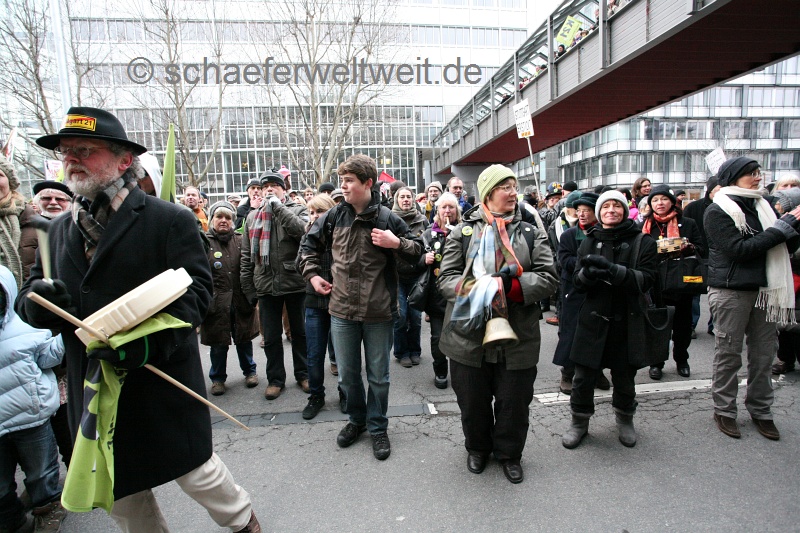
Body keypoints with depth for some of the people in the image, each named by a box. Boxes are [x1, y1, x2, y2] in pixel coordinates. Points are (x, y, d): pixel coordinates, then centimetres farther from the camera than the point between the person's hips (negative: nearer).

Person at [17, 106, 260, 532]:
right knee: (122, 499, 19)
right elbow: (29, 297, 12)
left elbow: (194, 291, -16)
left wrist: (150, 340, -30)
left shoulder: (171, 220, -9)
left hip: (163, 382, -6)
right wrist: (37, 298, -12)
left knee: (196, 471, 9)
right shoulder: (59, 230, 11)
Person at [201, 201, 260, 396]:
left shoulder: (241, 241, 7)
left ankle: (249, 371, 33)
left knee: (244, 339, 14)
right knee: (219, 343, 8)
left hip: (241, 300, 2)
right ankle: (217, 378, 27)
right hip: (217, 302, -2)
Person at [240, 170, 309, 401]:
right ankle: (275, 378, 26)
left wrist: (278, 206, -16)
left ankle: (303, 374, 28)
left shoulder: (297, 210, 2)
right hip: (266, 286, 3)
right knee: (271, 337, 10)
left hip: (295, 283, -3)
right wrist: (249, 289, 5)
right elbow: (246, 256, 10)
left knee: (300, 332, 12)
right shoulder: (253, 217, 11)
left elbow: (302, 230, -22)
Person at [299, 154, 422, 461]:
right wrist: (312, 275, 7)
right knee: (347, 375, 15)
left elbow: (418, 253, 2)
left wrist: (397, 243, -16)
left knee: (378, 376, 12)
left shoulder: (387, 219, -7)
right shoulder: (334, 216, 0)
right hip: (342, 309, 3)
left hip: (378, 310, -2)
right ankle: (356, 419, 39)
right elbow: (310, 243, 16)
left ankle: (377, 427, 32)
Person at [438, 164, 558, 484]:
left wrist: (510, 286, -19)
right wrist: (477, 288, -22)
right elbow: (446, 277, -4)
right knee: (473, 401, 16)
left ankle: (509, 453, 39)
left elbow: (548, 279, -3)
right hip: (470, 334, 0)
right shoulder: (463, 232, 1)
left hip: (517, 337, 1)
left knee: (514, 401, 13)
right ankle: (478, 448, 42)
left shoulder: (531, 234, 4)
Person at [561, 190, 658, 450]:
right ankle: (579, 422, 24)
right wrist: (588, 272, -23)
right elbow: (577, 282, 0)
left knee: (624, 377, 12)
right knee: (583, 377, 3)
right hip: (593, 319, 1)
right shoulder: (589, 242, 7)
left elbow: (647, 279, -11)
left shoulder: (642, 241, 2)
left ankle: (625, 419, 38)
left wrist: (614, 270, -26)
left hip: (627, 322, -1)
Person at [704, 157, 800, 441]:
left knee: (764, 353, 10)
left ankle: (761, 411, 25)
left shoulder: (760, 205, 13)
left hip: (763, 289, 6)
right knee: (729, 353, 3)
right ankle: (724, 411, 16)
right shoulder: (718, 211, -8)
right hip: (731, 291, -6)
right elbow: (740, 250, -18)